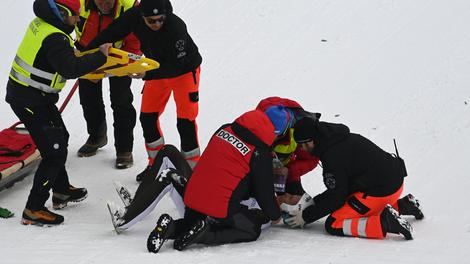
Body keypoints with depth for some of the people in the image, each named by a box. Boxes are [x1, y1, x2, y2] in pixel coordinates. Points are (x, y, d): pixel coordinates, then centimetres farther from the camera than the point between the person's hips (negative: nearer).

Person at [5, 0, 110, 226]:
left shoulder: (40, 23, 3)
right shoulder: (54, 39, -27)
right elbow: (70, 69, -34)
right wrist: (100, 56, -26)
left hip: (21, 93, 10)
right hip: (32, 103, -10)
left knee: (60, 138, 26)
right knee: (55, 152, -4)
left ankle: (61, 191, 42)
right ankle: (33, 210, -1)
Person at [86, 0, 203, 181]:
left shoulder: (176, 27, -38)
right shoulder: (134, 17, -24)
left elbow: (176, 65, -36)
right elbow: (111, 34, -11)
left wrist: (147, 73, -44)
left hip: (184, 70, -5)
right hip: (158, 69, 5)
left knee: (185, 121, -10)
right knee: (147, 117, 7)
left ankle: (191, 168, 2)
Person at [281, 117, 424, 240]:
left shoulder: (332, 156, -18)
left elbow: (336, 197, -13)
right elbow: (340, 187, 21)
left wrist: (306, 216, -4)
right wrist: (314, 202, 18)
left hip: (380, 192, -10)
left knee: (333, 225, -7)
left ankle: (385, 222, -21)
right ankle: (404, 205, 22)